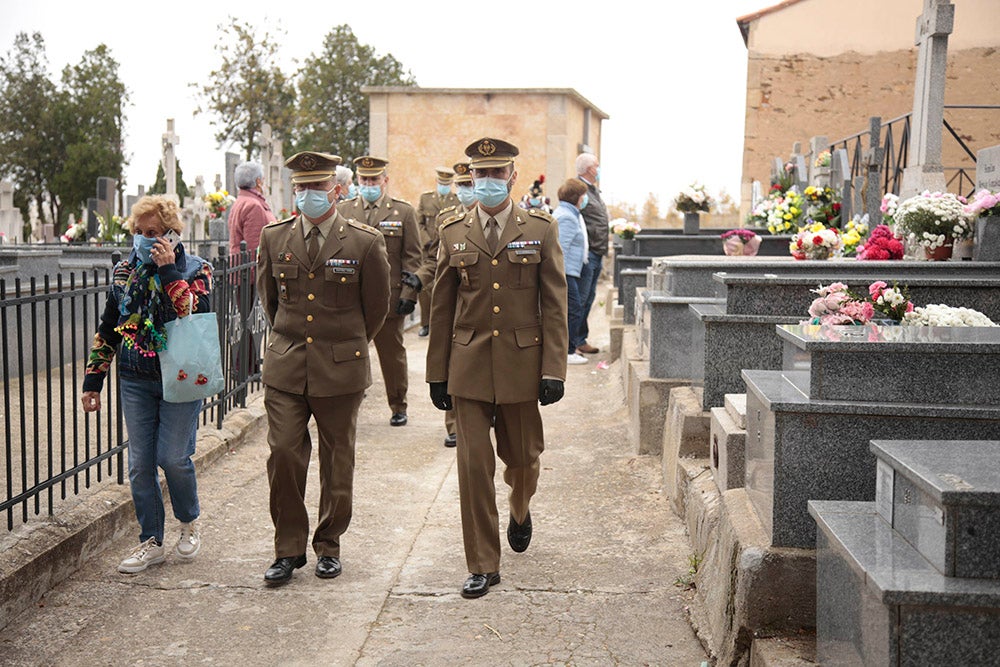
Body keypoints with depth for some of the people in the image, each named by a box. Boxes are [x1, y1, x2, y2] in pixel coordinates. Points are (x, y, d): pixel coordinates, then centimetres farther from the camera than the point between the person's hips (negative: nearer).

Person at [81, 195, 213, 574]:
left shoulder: (195, 269, -3)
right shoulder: (124, 271, 8)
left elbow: (195, 314, -21)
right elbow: (107, 330, 13)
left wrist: (169, 271, -22)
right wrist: (93, 379, 12)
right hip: (136, 381, 4)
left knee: (173, 457, -7)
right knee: (139, 463, 4)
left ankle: (190, 521, 21)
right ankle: (152, 542, 18)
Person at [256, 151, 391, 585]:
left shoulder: (365, 242, -5)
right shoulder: (274, 238, 4)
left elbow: (377, 306, 7)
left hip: (341, 370, -1)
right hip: (285, 368, 2)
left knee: (337, 463, 8)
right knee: (283, 455, -4)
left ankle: (328, 546, 25)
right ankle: (288, 550, 11)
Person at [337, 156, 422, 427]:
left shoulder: (404, 212, 3)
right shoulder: (343, 211, 9)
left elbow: (412, 257, 1)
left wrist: (408, 293, -6)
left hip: (389, 299, -1)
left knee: (392, 354, 9)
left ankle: (398, 407, 22)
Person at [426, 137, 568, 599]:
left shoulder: (541, 229, 0)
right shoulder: (453, 233, 5)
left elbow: (554, 304, -2)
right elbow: (441, 307, 8)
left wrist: (554, 369, -8)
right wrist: (437, 372, 6)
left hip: (521, 362, -1)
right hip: (468, 366, 1)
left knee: (522, 455, 12)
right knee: (474, 465, 0)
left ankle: (520, 510, 48)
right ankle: (483, 566, 11)